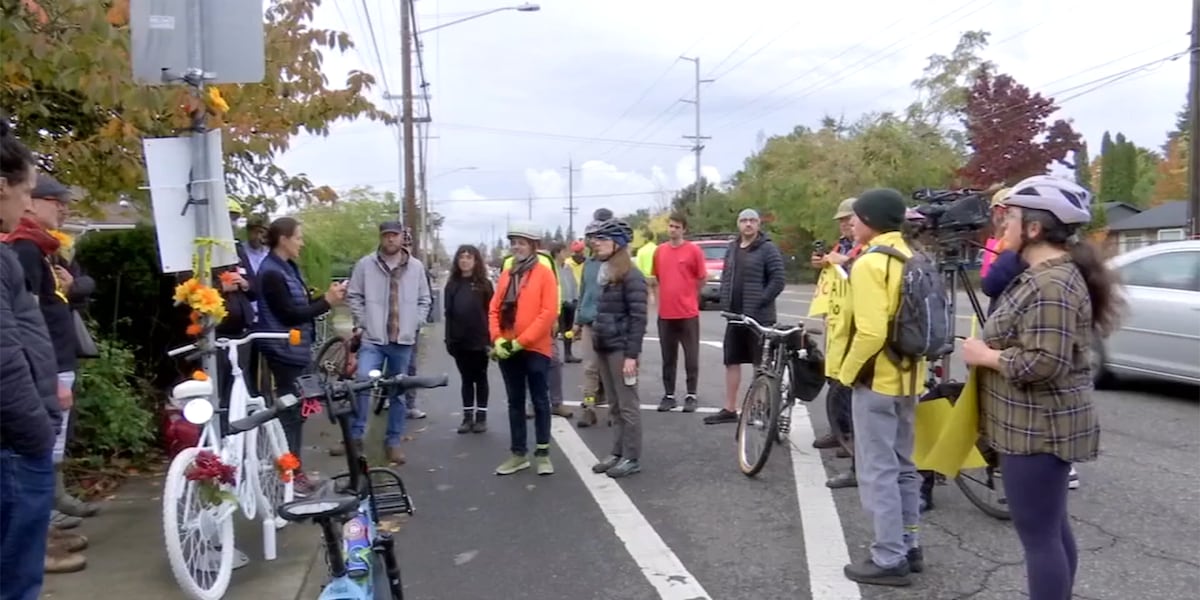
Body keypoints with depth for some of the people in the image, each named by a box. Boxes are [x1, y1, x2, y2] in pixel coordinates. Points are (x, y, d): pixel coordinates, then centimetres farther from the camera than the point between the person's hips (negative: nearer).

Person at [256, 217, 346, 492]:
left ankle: (295, 470, 22)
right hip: (285, 353, -10)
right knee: (289, 413, -4)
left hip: (298, 350, 10)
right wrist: (326, 302, -16)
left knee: (298, 411, 14)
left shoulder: (288, 268, 14)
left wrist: (326, 297, 3)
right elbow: (289, 314, -20)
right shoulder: (271, 272, -16)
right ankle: (288, 474, 4)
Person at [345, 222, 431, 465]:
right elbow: (353, 295, 4)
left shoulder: (416, 267, 3)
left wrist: (415, 325, 0)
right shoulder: (366, 264, -1)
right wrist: (361, 323, -3)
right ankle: (355, 436, -4)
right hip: (373, 338, -2)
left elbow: (425, 300, 9)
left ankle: (393, 441, 21)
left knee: (399, 392, 9)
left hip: (403, 340, 2)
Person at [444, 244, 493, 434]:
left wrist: (490, 338, -11)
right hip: (459, 341, 3)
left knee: (480, 378, 7)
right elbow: (448, 313, 7)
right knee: (466, 379, 10)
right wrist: (449, 339, 1)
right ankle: (468, 417, 15)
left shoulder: (484, 284, -1)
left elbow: (491, 312, -5)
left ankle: (481, 417, 13)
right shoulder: (452, 284, 8)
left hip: (480, 340, -3)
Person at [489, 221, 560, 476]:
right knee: (515, 402, 11)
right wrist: (497, 339, -7)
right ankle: (518, 453, 21)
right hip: (507, 350, 5)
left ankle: (542, 453, 14)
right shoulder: (506, 274, 10)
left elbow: (548, 313, -14)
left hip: (535, 349, -5)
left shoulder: (544, 273, -6)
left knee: (539, 400, 4)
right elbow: (494, 309, 8)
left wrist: (521, 341, -16)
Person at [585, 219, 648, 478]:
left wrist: (631, 355, -20)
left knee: (628, 405, 0)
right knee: (615, 406, 13)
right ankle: (617, 454, 20)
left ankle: (632, 459, 7)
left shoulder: (631, 276, -13)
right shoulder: (606, 273, 13)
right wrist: (596, 340, 13)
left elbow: (638, 318, -17)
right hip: (604, 347, 8)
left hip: (621, 348, -8)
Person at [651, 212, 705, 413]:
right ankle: (668, 395, 18)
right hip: (665, 314, 3)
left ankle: (691, 396, 14)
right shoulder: (659, 251, 6)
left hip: (688, 313, -3)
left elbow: (702, 279, 3)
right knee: (668, 358, 10)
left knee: (691, 356, 5)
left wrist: (688, 297, 11)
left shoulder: (694, 250, -5)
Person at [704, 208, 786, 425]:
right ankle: (729, 409, 18)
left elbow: (778, 280, -12)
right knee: (732, 362, 10)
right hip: (734, 316, 7)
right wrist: (725, 302, 7)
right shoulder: (732, 248, 13)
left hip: (759, 317, -7)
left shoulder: (768, 248, -7)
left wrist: (759, 303, -15)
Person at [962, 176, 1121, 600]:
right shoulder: (1047, 276, 11)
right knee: (1053, 528, 20)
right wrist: (991, 347, 8)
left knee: (1037, 535, -1)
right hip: (1042, 425, 11)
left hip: (1038, 429, -11)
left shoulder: (1050, 286, -22)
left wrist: (984, 356, -17)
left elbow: (1044, 362, -29)